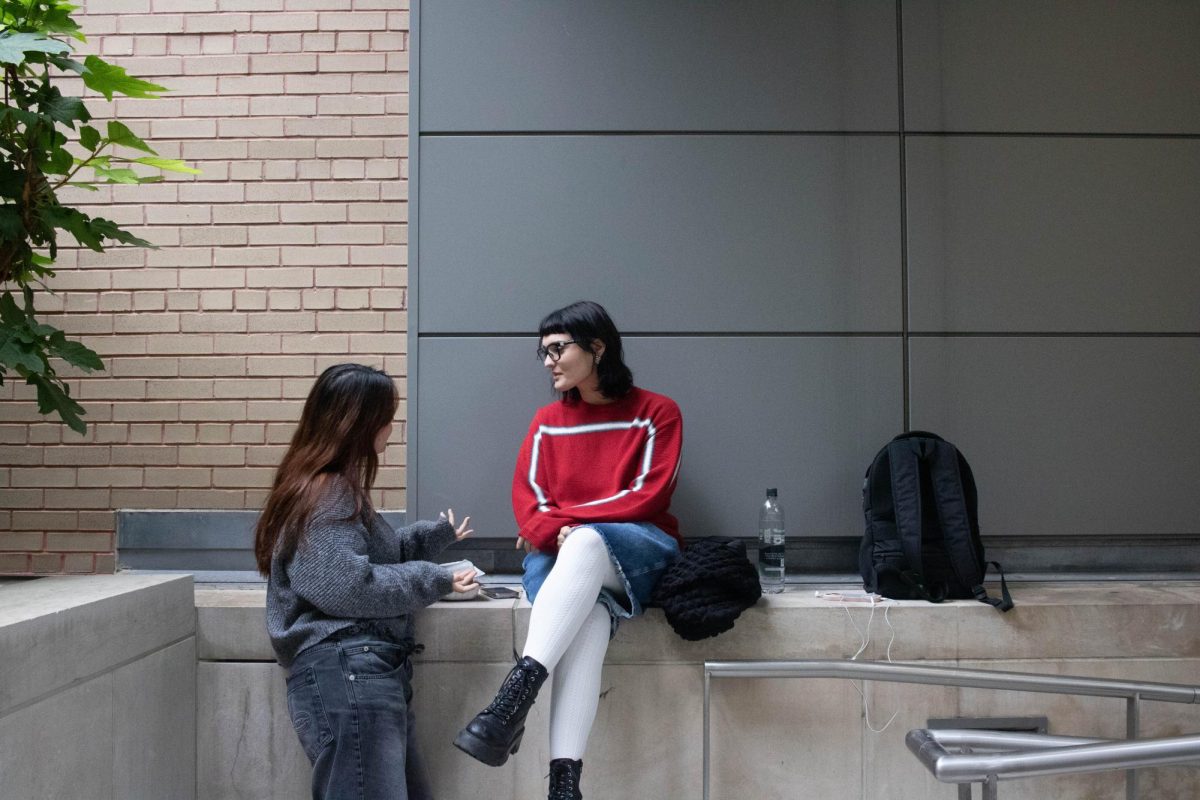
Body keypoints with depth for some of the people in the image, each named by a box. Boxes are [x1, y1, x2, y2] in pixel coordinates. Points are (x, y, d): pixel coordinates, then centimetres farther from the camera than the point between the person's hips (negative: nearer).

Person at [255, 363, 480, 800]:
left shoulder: (339, 489, 21)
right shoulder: (325, 494, -13)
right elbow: (347, 586, -21)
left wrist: (438, 534, 28)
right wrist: (435, 580, -13)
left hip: (372, 673, 11)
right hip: (345, 675, -11)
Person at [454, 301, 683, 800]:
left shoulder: (656, 413, 6)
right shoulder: (547, 421, 16)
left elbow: (648, 496, -4)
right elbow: (526, 497, 6)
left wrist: (568, 521, -10)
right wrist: (552, 533, -17)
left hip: (639, 550, -2)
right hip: (561, 554, 2)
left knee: (586, 542, -39)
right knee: (589, 616, -35)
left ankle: (516, 693, -49)